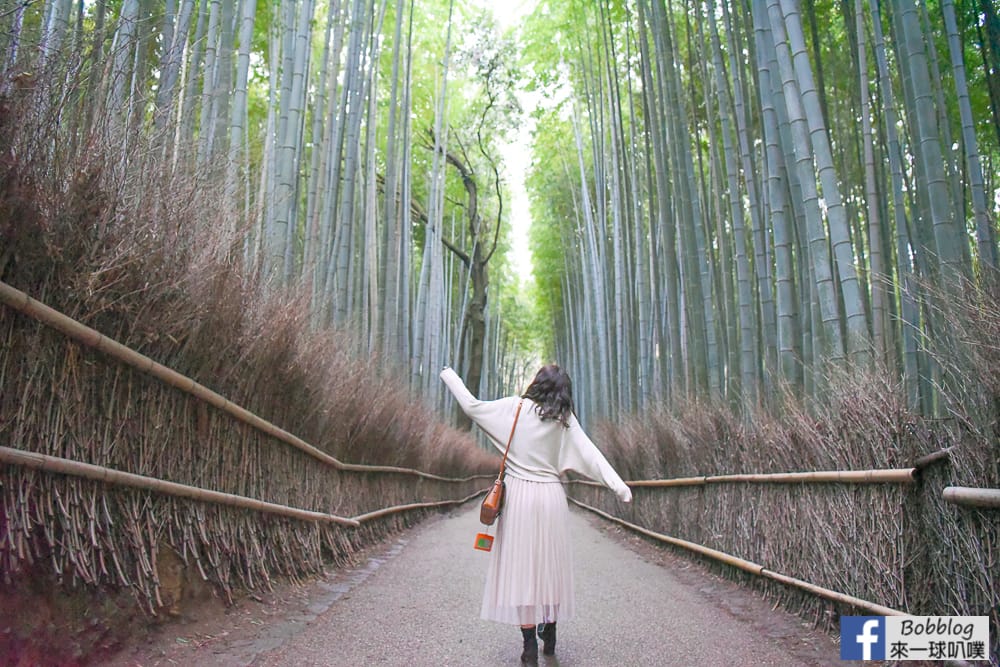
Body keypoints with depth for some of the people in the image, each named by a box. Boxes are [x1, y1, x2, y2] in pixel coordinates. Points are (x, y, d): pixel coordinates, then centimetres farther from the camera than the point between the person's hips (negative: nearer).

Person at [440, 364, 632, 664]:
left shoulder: (514, 407, -2)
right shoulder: (565, 419, 2)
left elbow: (472, 406, 0)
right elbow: (590, 453, -5)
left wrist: (451, 377, 14)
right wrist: (618, 484, -8)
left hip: (519, 495, -2)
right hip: (552, 496, 2)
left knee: (521, 566, 3)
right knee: (549, 565, 15)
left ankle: (530, 645, 3)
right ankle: (549, 637, 27)